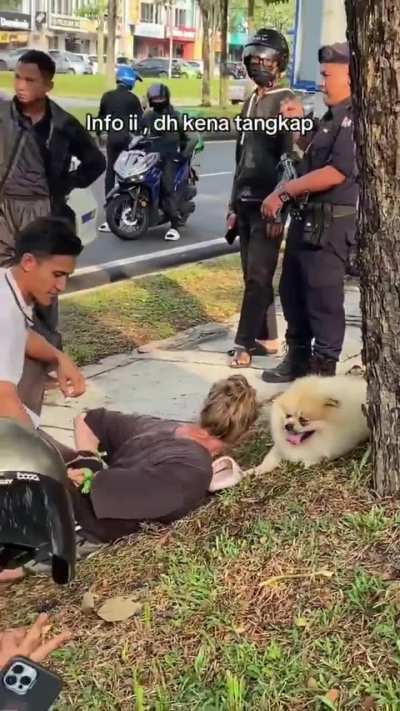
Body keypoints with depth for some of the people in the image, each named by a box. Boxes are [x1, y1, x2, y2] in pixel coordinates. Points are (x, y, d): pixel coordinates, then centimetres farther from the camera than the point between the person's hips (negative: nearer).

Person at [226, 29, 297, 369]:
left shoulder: (286, 102, -8)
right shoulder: (250, 102, 17)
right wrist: (234, 205, 17)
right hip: (247, 203, 8)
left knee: (259, 276, -6)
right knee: (253, 276, 9)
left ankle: (244, 343, -3)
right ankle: (267, 337, 18)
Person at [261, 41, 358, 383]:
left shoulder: (355, 118, -15)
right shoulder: (332, 116, 17)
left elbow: (337, 171, -24)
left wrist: (285, 192, -19)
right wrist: (300, 123, 12)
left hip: (330, 223, -10)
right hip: (307, 217, 10)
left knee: (323, 298, -2)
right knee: (293, 291, 17)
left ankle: (323, 370, 8)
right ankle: (298, 359, 30)